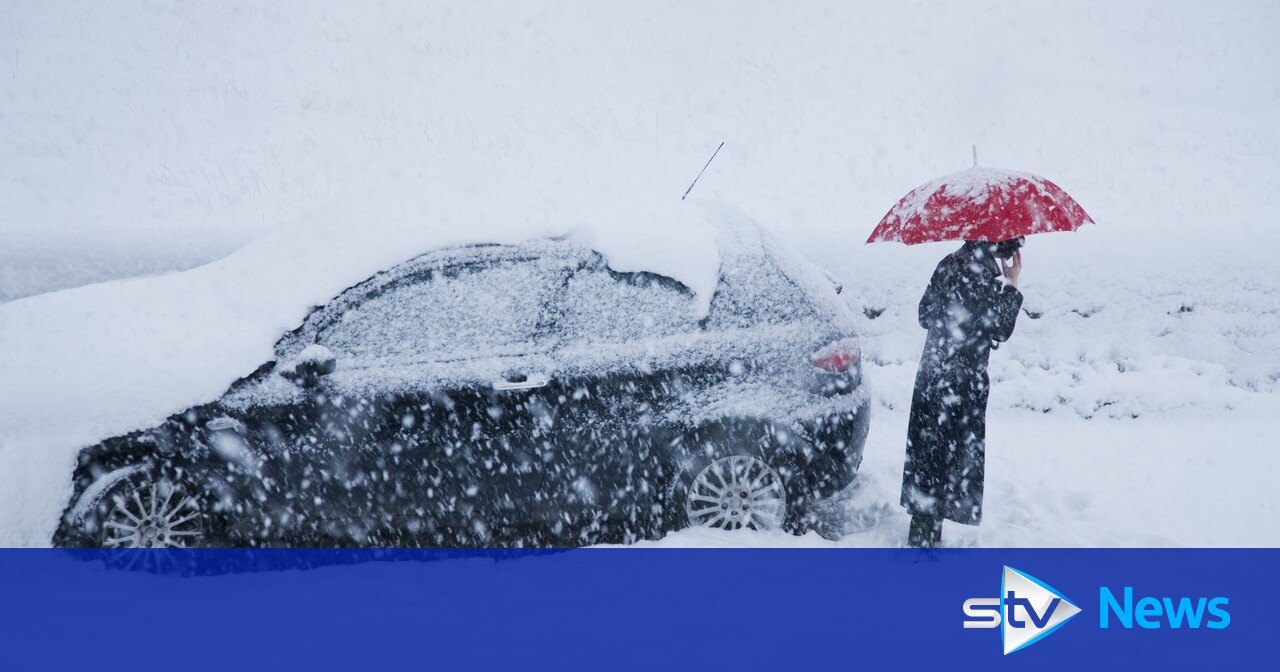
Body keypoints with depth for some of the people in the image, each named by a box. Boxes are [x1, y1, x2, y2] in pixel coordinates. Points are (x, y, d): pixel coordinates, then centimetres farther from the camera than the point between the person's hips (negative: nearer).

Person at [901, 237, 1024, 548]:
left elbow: (926, 314, 15)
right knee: (946, 460, -1)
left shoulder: (950, 262, 9)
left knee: (929, 458, 14)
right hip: (961, 381, -8)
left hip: (932, 376, 8)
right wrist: (1012, 285, -7)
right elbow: (1000, 328, -15)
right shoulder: (983, 270, -16)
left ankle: (924, 535, 23)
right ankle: (925, 538, 4)